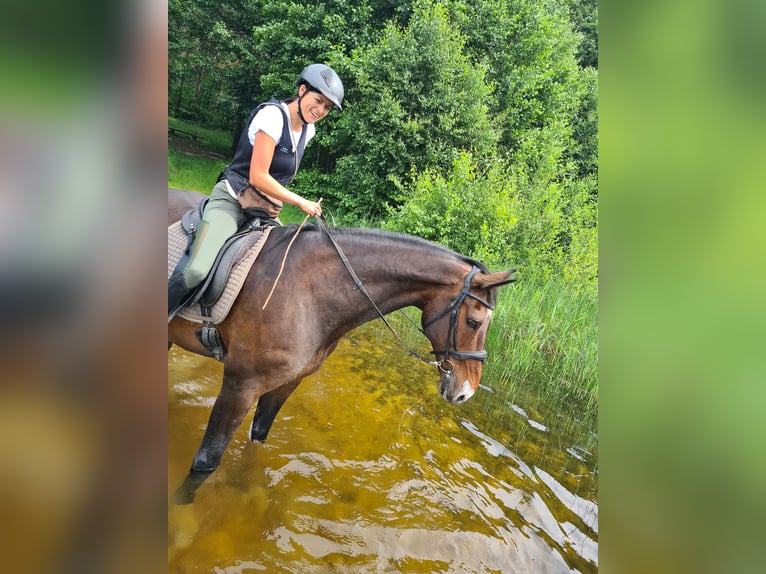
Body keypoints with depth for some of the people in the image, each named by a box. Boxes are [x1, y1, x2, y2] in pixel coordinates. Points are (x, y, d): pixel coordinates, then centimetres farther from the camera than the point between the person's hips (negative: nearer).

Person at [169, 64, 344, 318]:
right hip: (232, 200, -8)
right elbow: (257, 177, -19)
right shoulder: (272, 115, -14)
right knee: (196, 271, -28)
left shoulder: (308, 130, 9)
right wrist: (301, 202, -14)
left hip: (265, 210, 8)